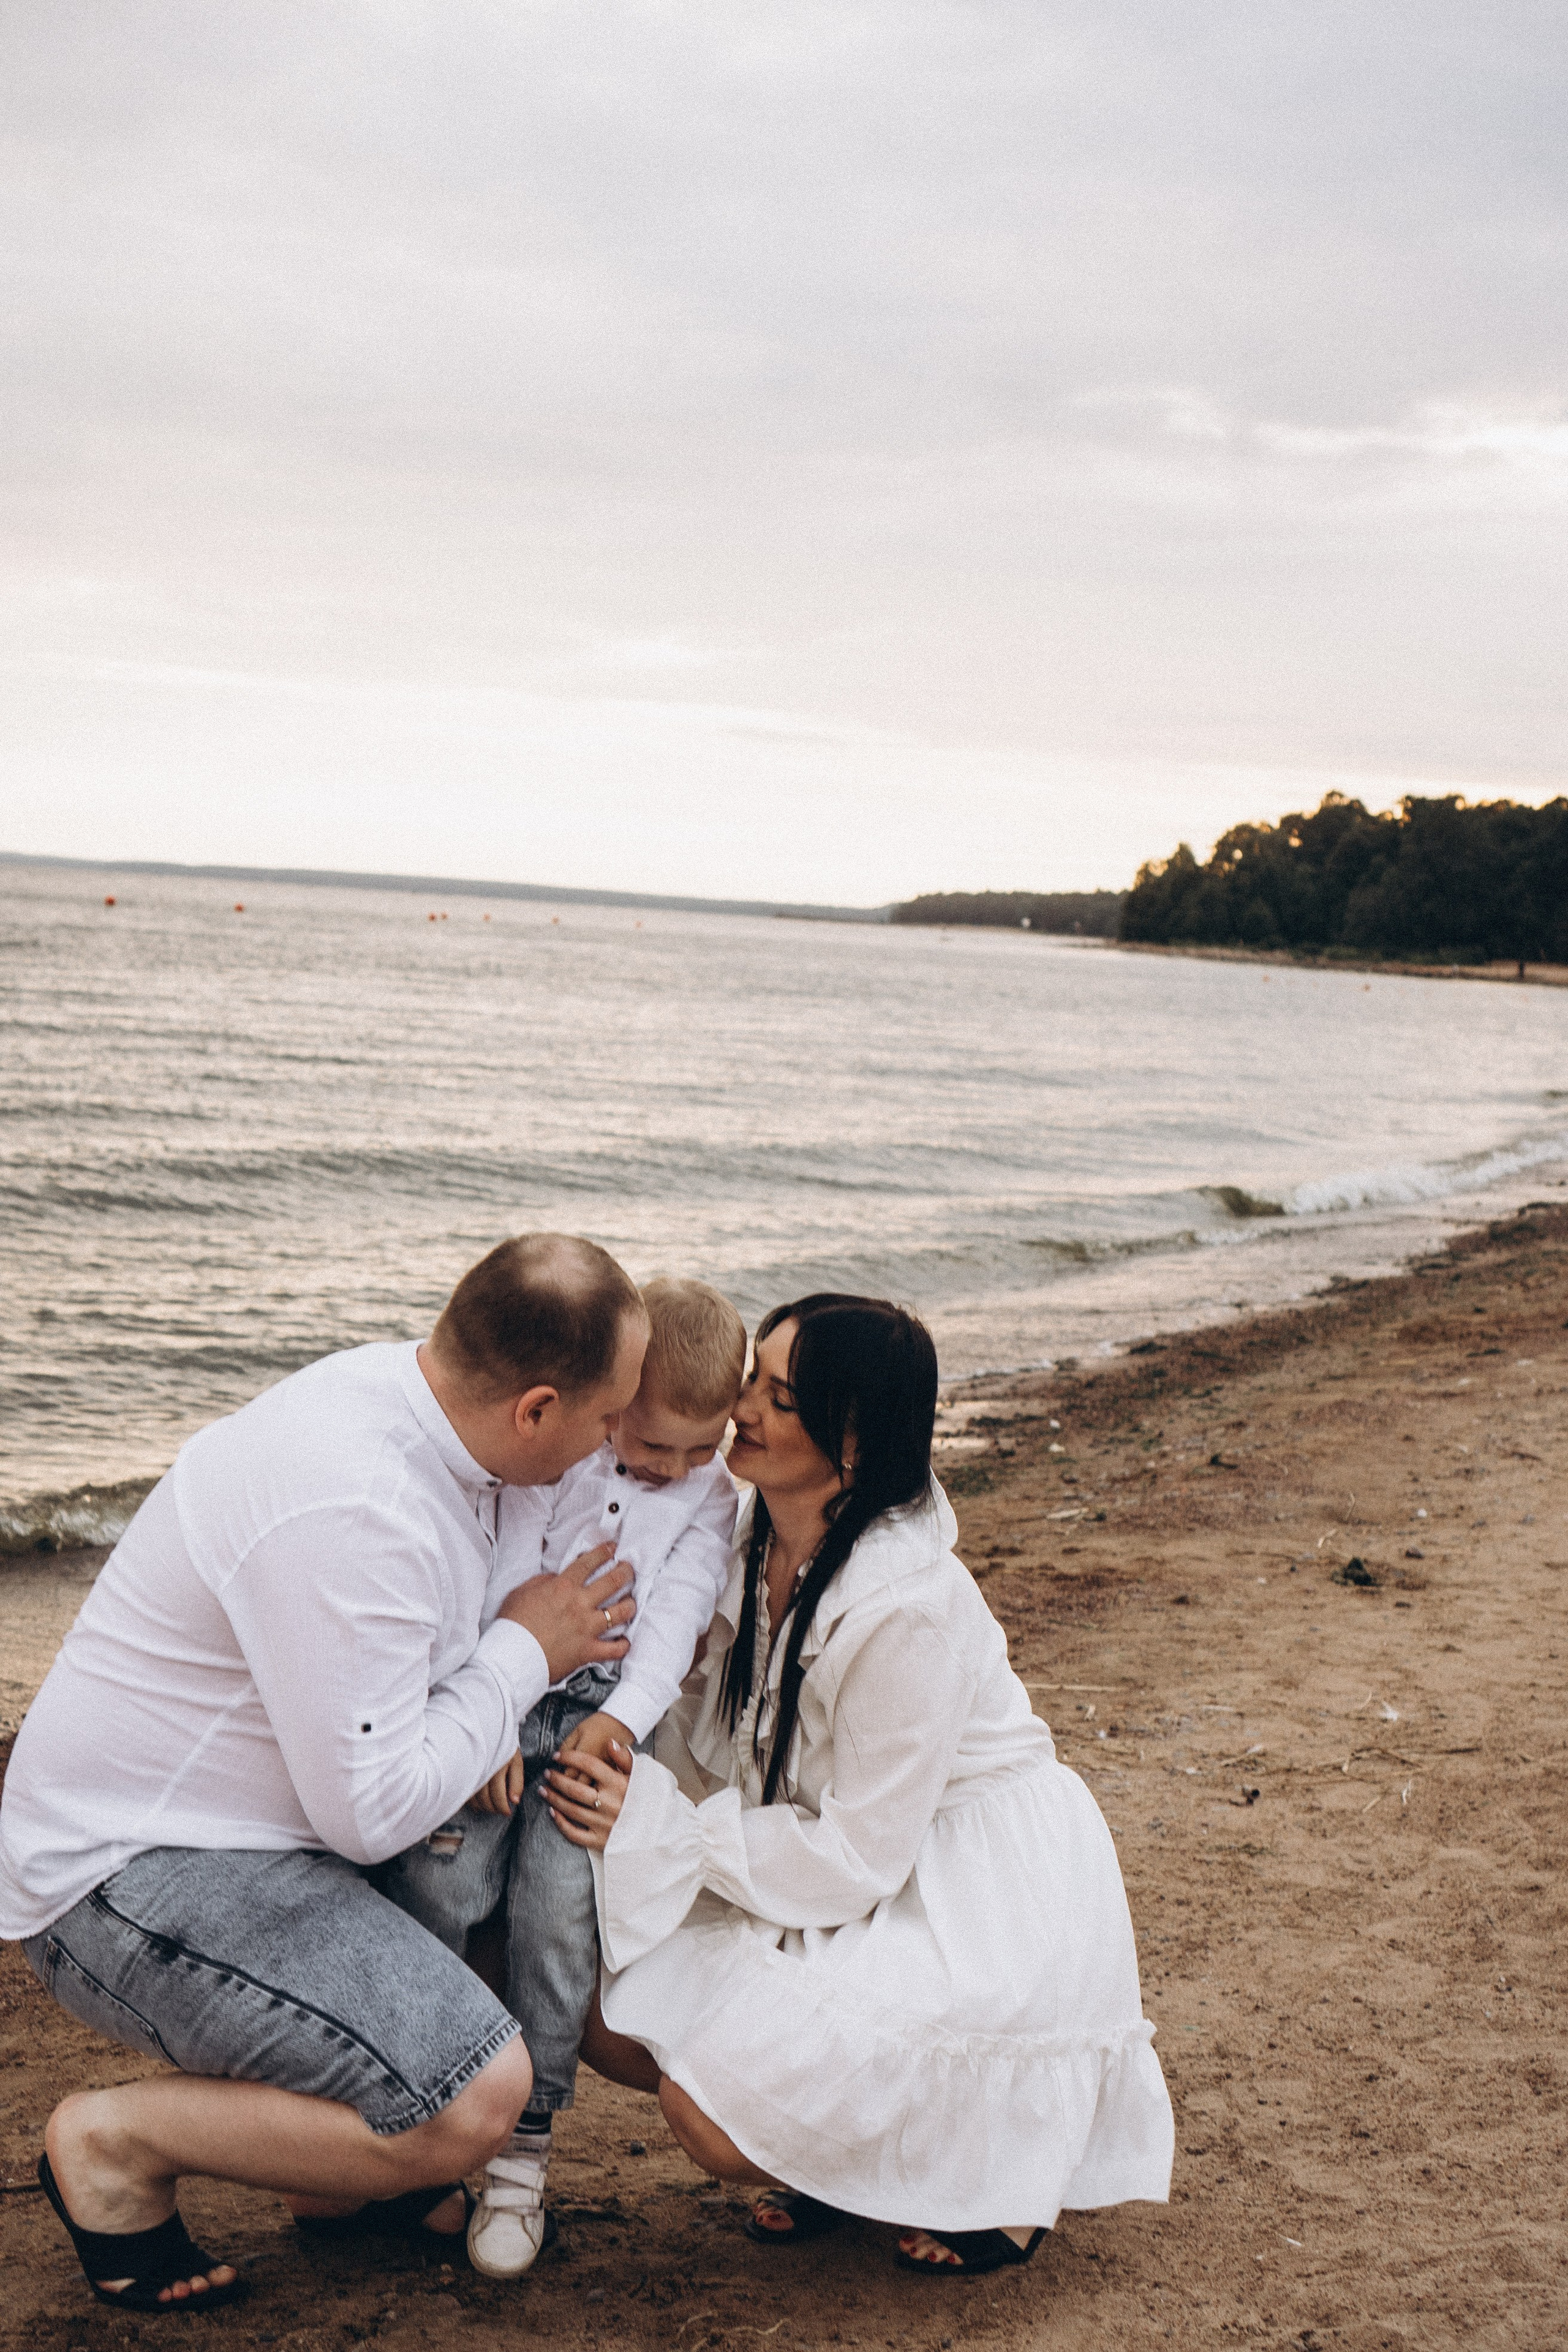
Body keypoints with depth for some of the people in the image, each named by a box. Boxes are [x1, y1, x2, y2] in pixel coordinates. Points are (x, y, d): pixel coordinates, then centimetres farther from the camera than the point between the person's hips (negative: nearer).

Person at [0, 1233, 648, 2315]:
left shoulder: (415, 1396, 0)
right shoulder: (348, 1511, -30)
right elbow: (371, 1810, -25)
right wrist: (522, 1655, -13)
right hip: (133, 1880, -10)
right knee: (475, 2098, -22)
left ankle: (343, 2170, 15)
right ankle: (118, 2143, -3)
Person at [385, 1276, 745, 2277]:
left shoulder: (713, 1496, 6)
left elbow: (675, 1617, -3)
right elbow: (492, 1583, -8)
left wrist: (622, 1717, -17)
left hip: (603, 1717, 1)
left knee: (561, 1904, -17)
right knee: (437, 1884, -18)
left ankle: (523, 2153, -6)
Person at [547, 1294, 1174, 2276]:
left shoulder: (909, 1607, -29)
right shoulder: (757, 1538, -5)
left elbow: (860, 1856, -23)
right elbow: (719, 1734, 6)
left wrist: (661, 1831, -21)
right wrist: (628, 1789, -13)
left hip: (972, 1900, -8)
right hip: (838, 1858, 8)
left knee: (720, 2118, -19)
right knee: (615, 2020, -3)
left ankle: (995, 2135, 4)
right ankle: (858, 2140, 14)